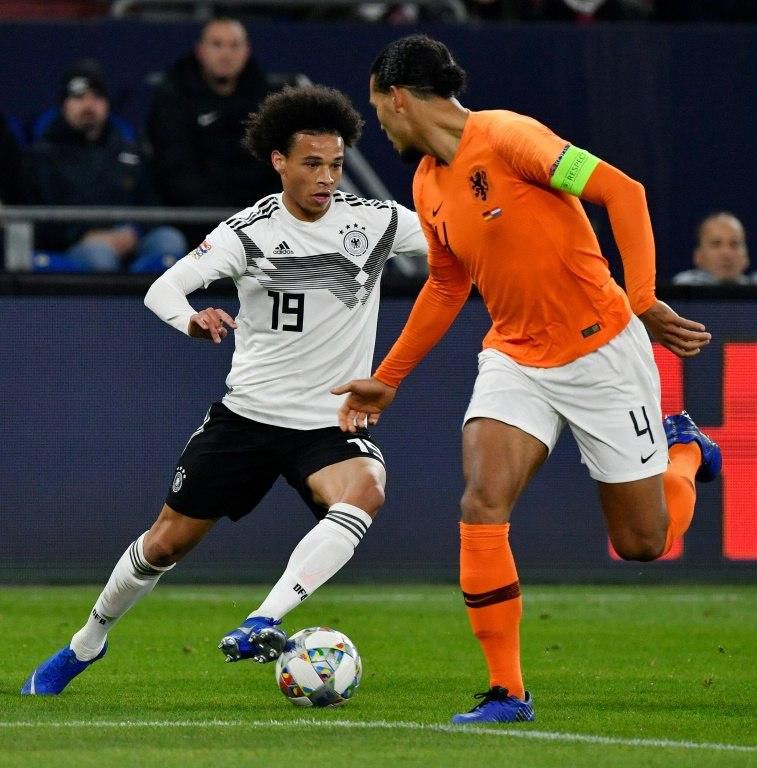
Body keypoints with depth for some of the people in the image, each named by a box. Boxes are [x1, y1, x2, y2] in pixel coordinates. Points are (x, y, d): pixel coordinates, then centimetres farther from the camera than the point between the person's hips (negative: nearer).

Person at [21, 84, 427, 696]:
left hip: (332, 424, 0)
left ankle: (263, 623, -39)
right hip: (248, 412, 1)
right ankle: (88, 641, 34)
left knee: (366, 489, -35)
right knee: (169, 539, 8)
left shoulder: (375, 221, -6)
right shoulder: (248, 232, -7)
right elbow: (163, 288, -14)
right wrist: (191, 320, -36)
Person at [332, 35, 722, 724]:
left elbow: (622, 192, -21)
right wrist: (388, 378, 25)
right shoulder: (428, 184, 7)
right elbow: (447, 287, 22)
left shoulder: (505, 136, -18)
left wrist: (642, 300, -27)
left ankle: (682, 448, 38)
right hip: (514, 357, 6)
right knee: (483, 504, -17)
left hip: (601, 351, -6)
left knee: (644, 542, 4)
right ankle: (507, 692, -9)